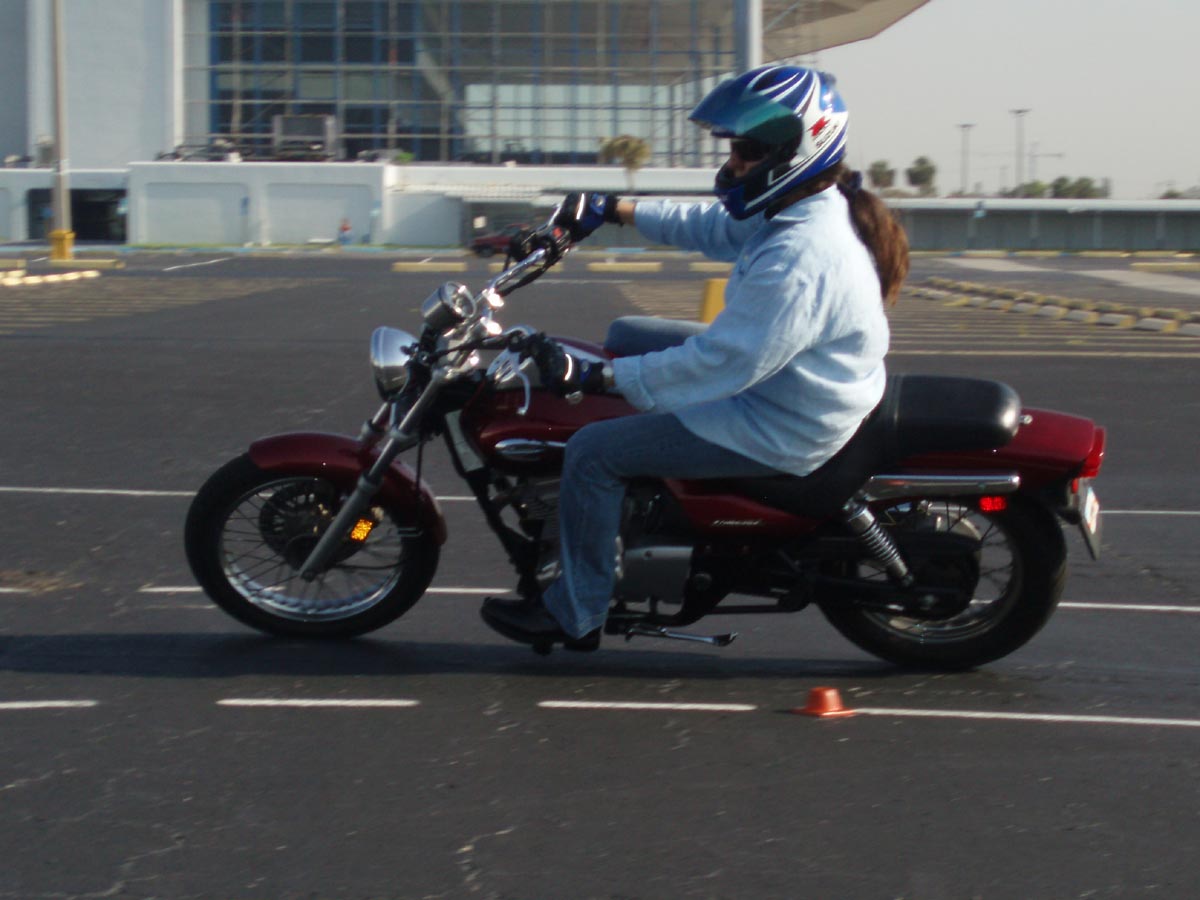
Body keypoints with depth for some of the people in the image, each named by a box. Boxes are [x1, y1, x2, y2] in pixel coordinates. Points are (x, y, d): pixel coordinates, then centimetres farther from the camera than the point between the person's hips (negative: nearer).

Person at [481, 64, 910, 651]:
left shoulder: (799, 259, -33)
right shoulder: (804, 208, -1)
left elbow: (724, 361, -34)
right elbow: (711, 227, 15)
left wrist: (597, 378, -30)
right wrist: (615, 210, 15)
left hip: (779, 430, -11)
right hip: (774, 377, 11)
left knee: (592, 453, -12)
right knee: (627, 335, 23)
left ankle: (574, 617, 3)